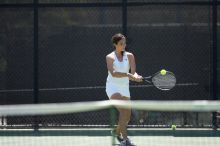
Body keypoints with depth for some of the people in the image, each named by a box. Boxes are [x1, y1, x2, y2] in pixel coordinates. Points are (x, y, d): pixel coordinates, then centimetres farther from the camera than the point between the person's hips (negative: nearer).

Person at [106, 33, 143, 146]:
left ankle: (117, 131, 37)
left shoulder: (129, 56, 5)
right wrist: (127, 75, -33)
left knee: (127, 117, 6)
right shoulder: (110, 57, -4)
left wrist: (136, 77, -28)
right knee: (123, 111, -24)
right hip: (113, 87, -4)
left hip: (124, 88, 4)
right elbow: (113, 73, -21)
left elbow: (133, 72, -5)